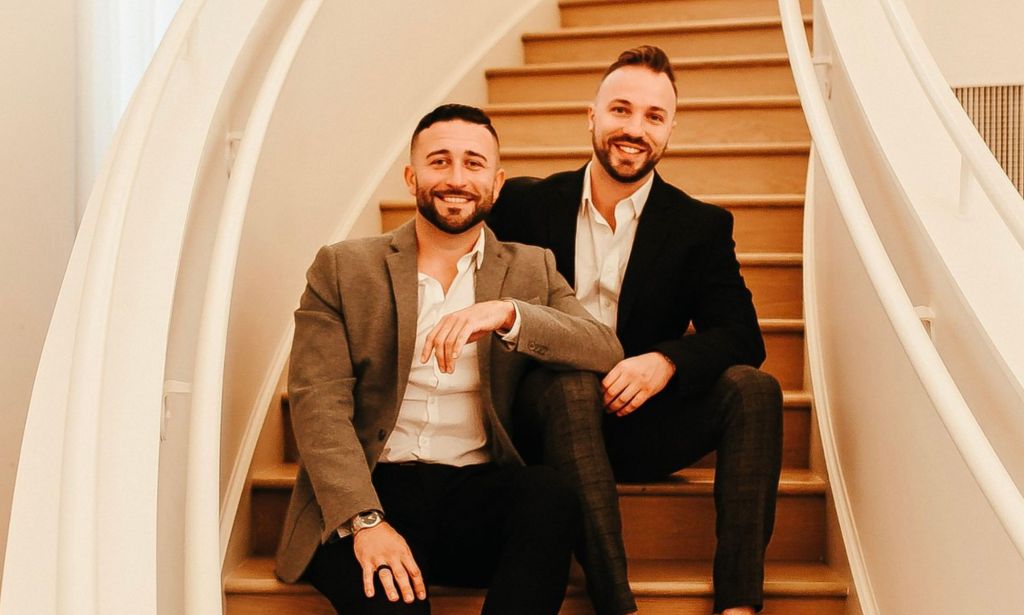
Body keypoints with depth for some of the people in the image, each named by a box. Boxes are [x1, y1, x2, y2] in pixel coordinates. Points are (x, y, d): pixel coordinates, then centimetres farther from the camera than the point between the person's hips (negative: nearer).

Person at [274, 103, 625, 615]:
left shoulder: (532, 270, 13)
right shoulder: (341, 268, 7)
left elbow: (607, 354, -2)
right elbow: (318, 403, -4)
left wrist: (508, 314, -20)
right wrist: (366, 520, -19)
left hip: (480, 494, 3)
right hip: (373, 490, -3)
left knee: (552, 493, -29)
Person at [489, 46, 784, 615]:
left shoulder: (702, 226, 3)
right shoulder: (526, 204, 4)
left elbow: (742, 337, -5)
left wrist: (666, 361, -25)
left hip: (640, 425, 1)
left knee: (754, 389, -23)